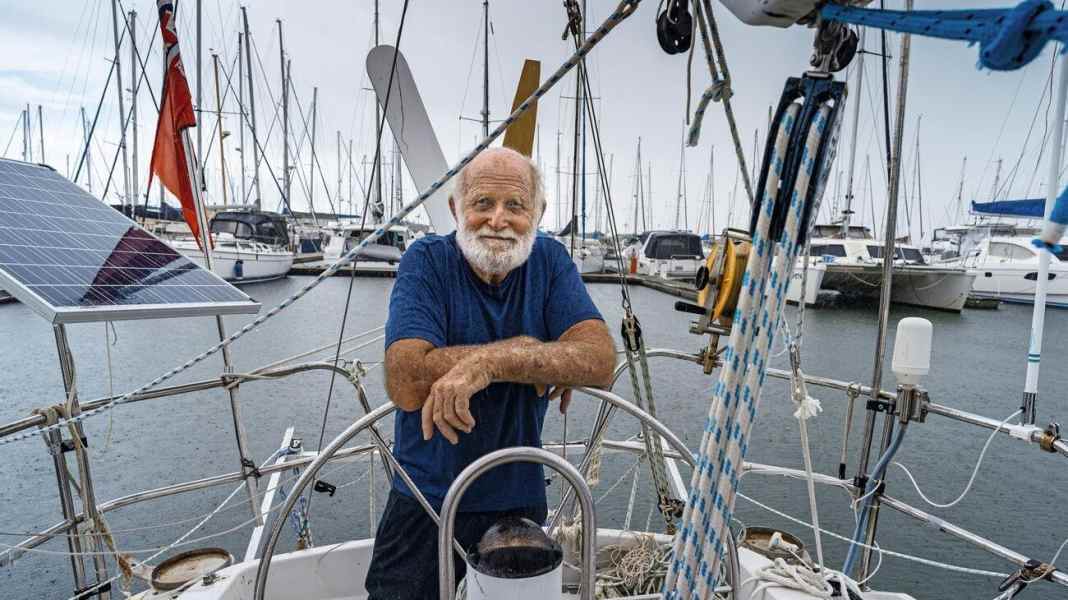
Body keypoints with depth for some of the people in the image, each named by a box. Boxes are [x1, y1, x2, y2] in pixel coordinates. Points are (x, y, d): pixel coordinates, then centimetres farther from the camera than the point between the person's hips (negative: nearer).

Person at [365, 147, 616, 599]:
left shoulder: (550, 261, -7)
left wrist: (487, 362, -34)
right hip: (426, 500, -2)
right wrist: (525, 351, -23)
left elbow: (601, 361, -21)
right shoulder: (427, 261, -14)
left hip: (520, 498, 3)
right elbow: (405, 383, -27)